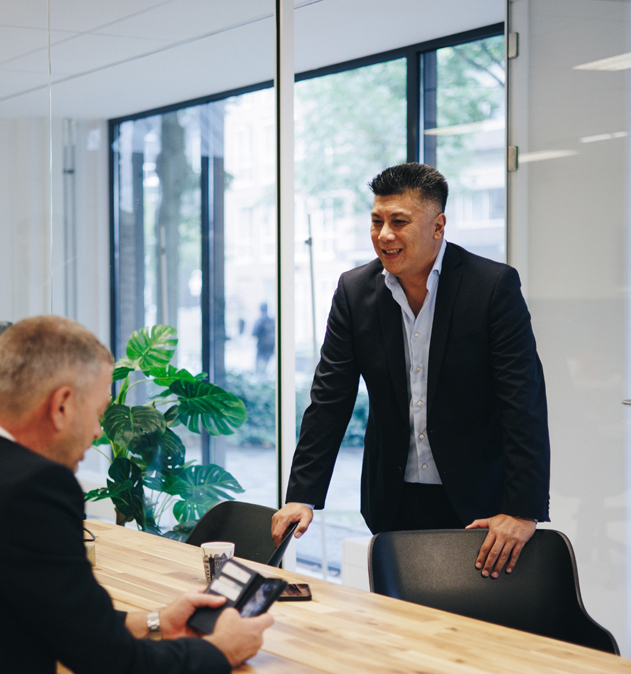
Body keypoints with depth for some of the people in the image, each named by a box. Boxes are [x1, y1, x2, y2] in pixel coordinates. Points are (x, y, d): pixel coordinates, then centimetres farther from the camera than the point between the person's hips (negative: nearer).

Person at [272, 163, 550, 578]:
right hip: (393, 504, 3)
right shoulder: (354, 291, 1)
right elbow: (330, 399, 3)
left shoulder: (494, 285, -10)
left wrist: (523, 511, -20)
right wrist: (302, 496, -5)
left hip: (476, 504, -3)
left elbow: (525, 403, -14)